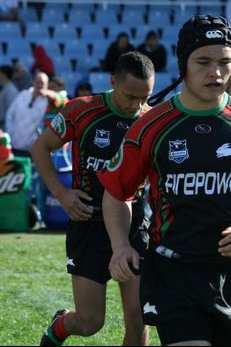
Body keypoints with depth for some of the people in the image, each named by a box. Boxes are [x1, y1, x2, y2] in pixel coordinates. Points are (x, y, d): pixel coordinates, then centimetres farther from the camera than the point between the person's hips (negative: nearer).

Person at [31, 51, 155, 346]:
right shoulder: (81, 111, -10)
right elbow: (40, 148, 4)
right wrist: (60, 193, -7)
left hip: (134, 226, 2)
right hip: (89, 225, -2)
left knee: (138, 317, -6)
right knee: (89, 323, -1)